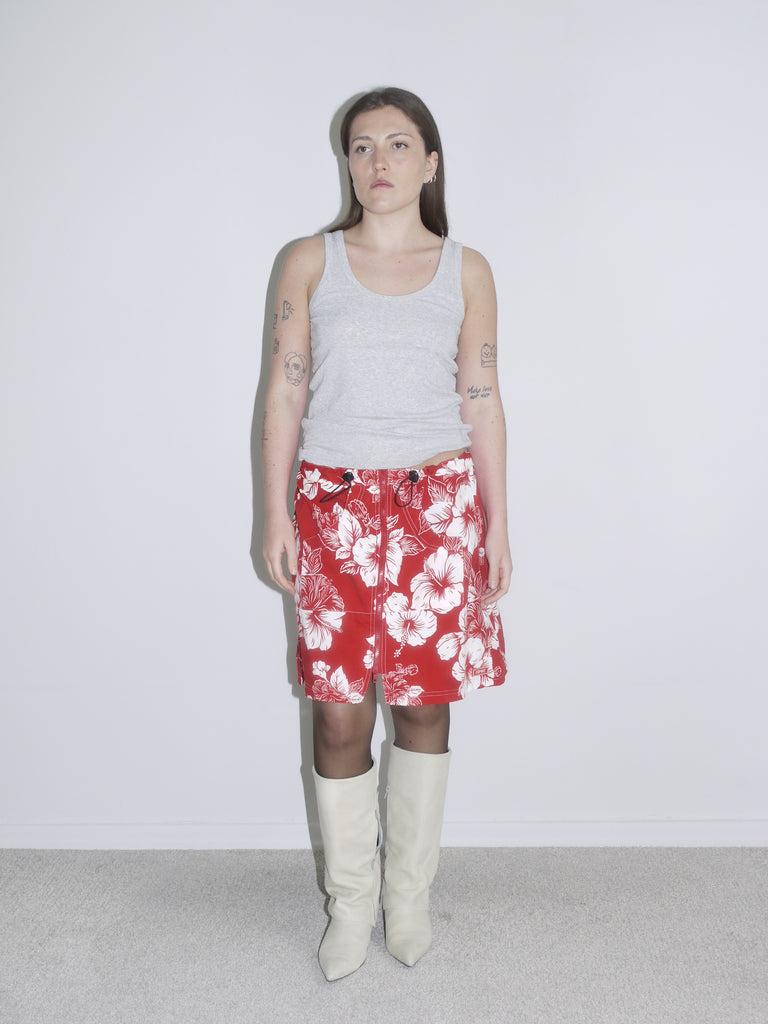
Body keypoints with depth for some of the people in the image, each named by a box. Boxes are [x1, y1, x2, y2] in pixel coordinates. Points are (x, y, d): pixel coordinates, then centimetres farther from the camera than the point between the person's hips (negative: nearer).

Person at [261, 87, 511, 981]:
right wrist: (276, 516, -2)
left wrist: (496, 522, 4)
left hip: (438, 504, 1)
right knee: (338, 709, 2)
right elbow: (284, 392, 3)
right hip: (335, 504, 0)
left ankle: (409, 890, 28)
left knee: (425, 699, 8)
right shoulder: (310, 263, 4)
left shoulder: (465, 271, 6)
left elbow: (481, 401, 6)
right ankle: (350, 899, 23)